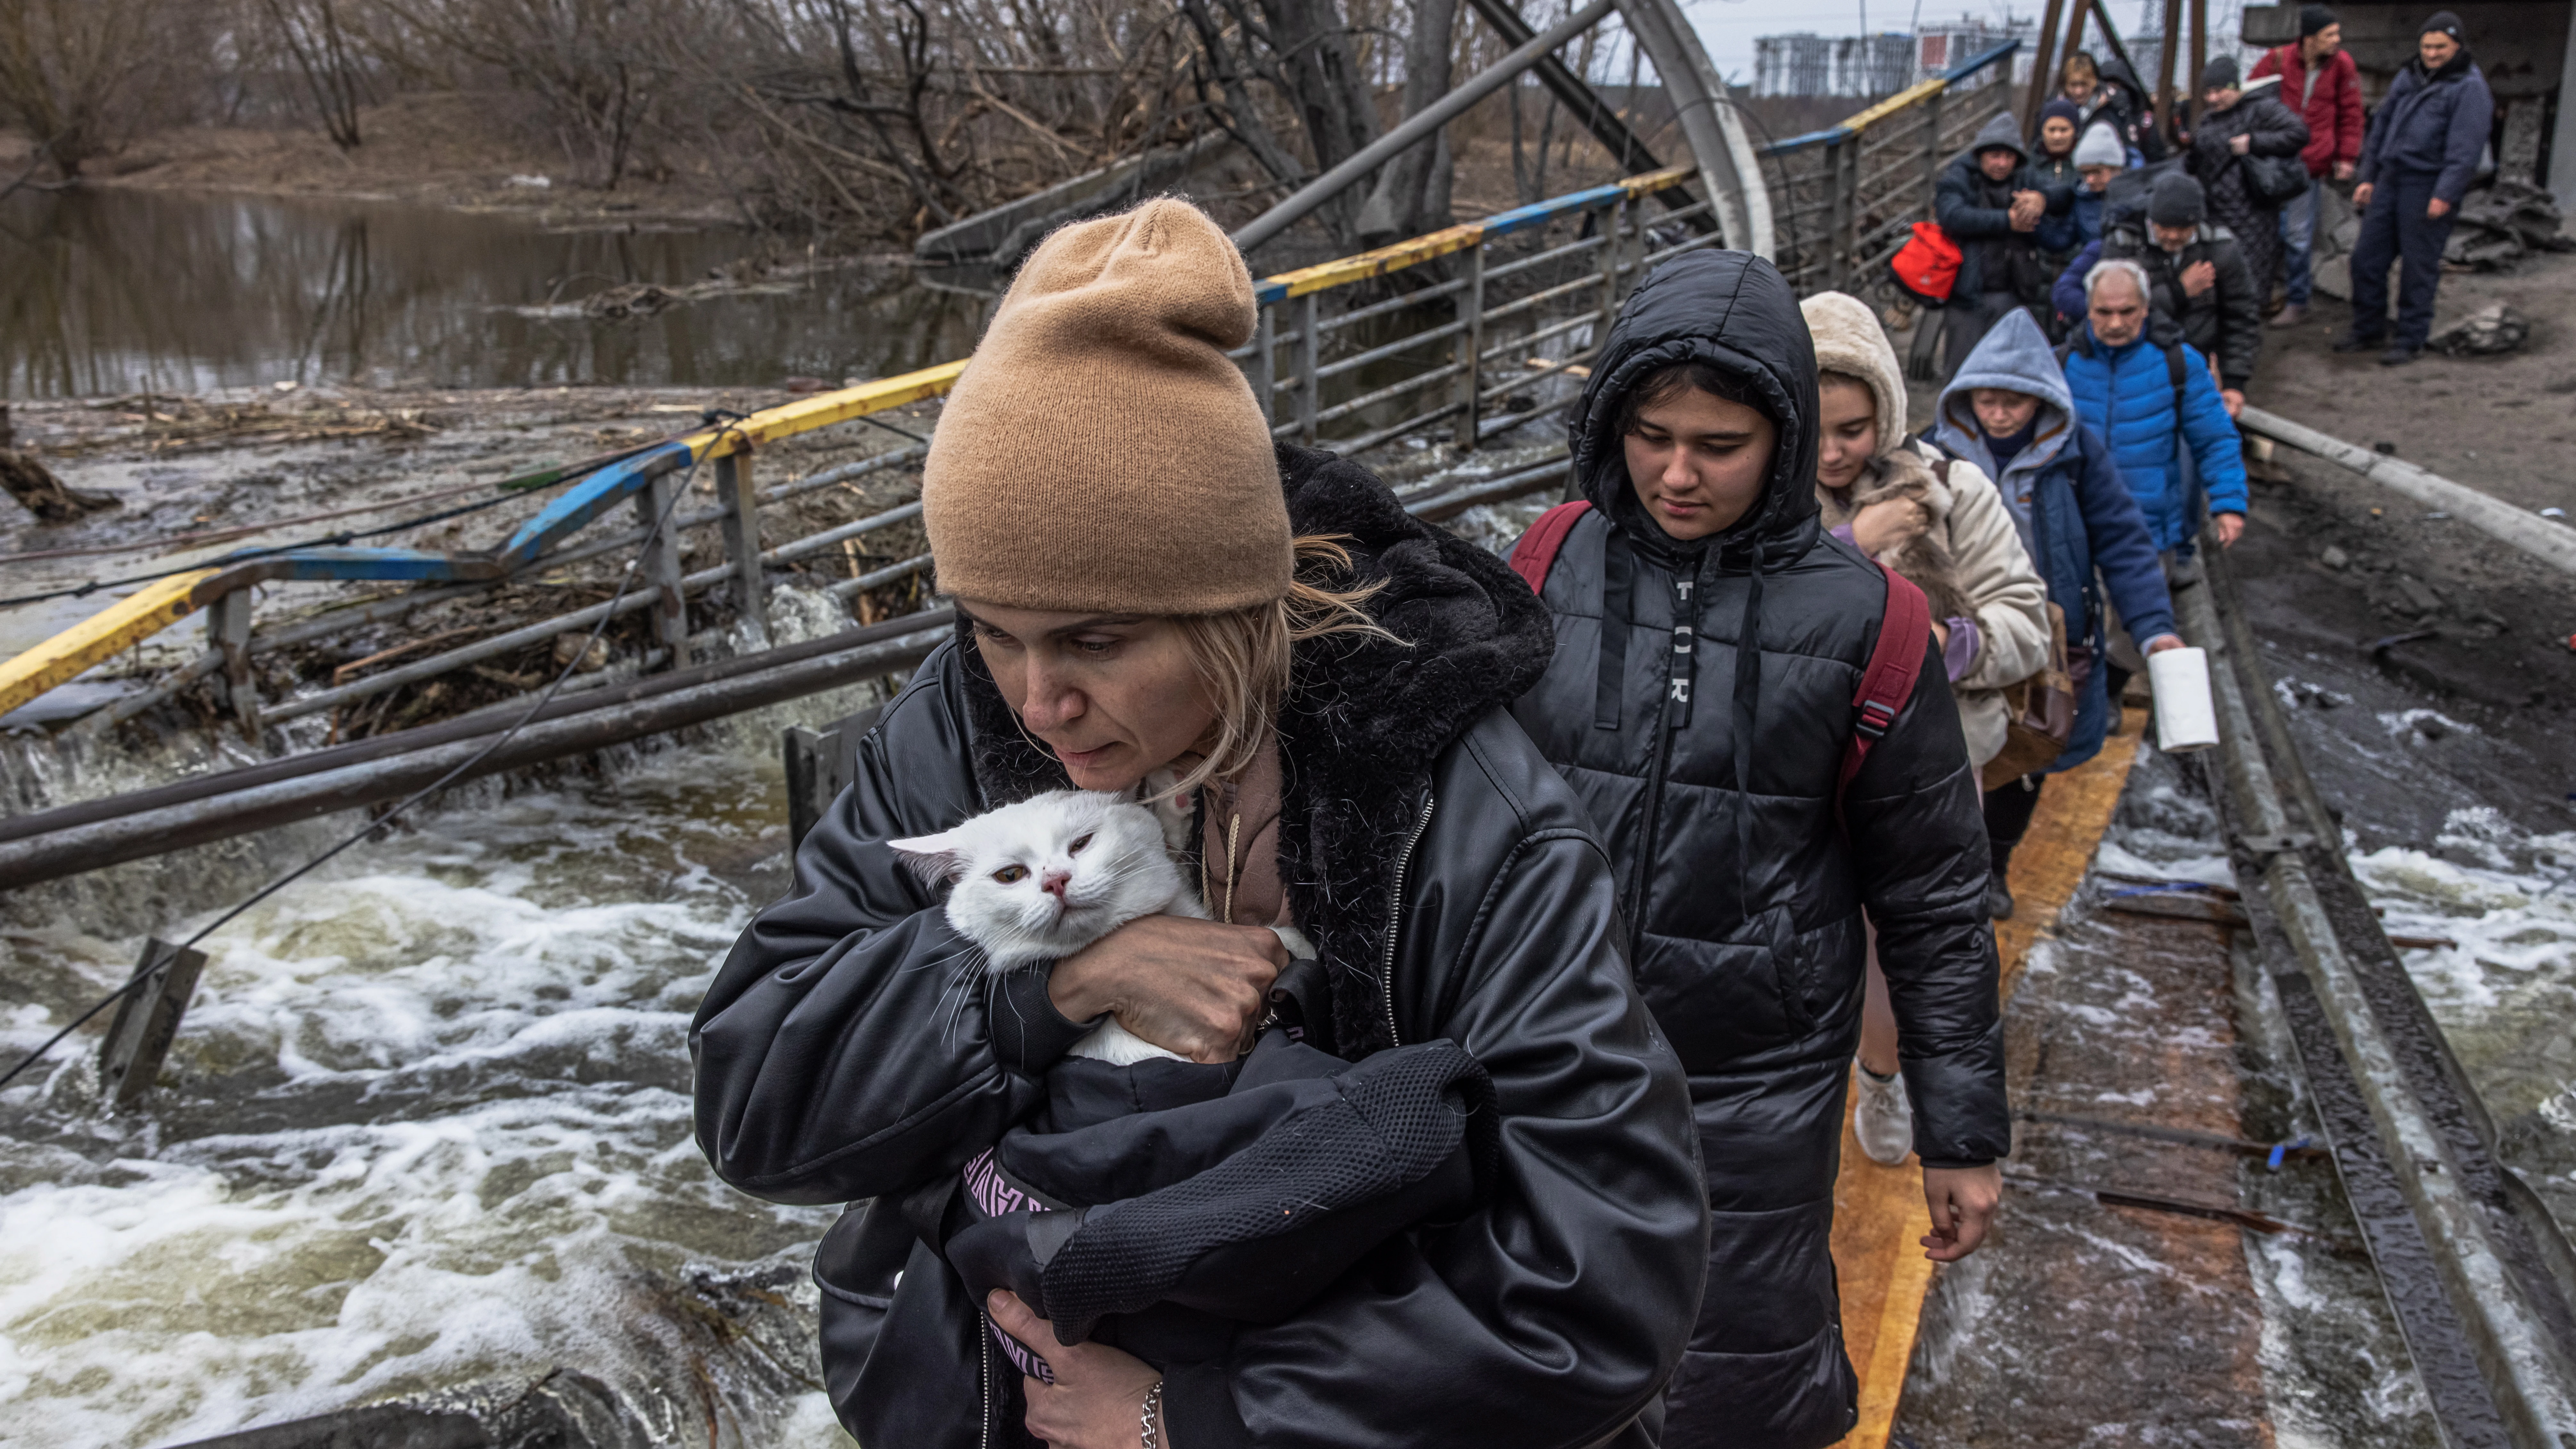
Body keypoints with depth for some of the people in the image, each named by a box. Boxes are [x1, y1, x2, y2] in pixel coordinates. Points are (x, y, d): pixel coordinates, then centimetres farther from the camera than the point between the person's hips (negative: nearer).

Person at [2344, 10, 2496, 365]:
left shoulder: (2469, 87, -8)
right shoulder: (2407, 78, 14)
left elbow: (2465, 149, -15)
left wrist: (2445, 195, -21)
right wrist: (2368, 176, 15)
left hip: (2429, 188, -7)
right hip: (2390, 182, 7)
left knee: (2418, 268, -2)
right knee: (2366, 258, 9)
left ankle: (2410, 341, 8)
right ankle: (2368, 330, 22)